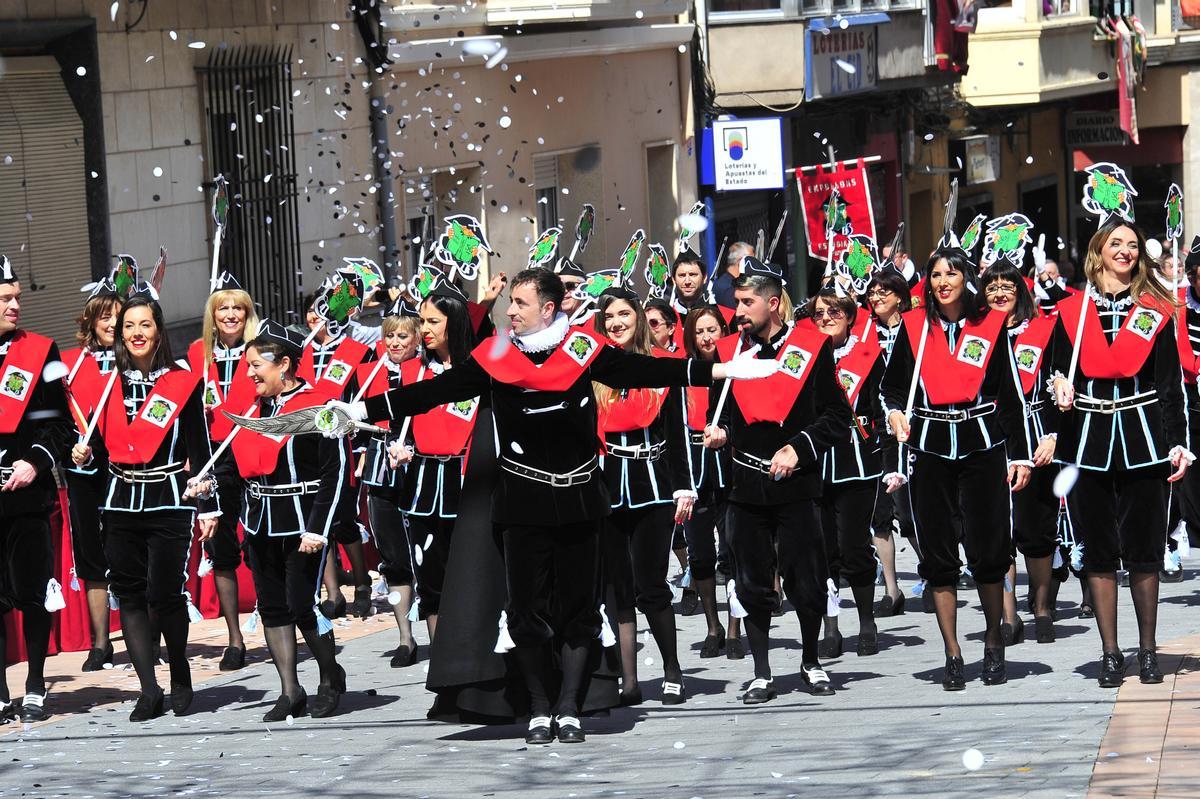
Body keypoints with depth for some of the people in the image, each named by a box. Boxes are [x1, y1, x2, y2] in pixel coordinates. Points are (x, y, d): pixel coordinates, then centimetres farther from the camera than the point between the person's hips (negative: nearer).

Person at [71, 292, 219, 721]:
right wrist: (84, 454, -3)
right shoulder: (110, 383, 9)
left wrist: (208, 505, -2)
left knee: (164, 593, -7)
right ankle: (149, 689, 1)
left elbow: (200, 448, 0)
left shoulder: (183, 382, -1)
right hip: (121, 503, 4)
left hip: (168, 501, -4)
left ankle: (181, 678, 15)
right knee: (129, 593, -1)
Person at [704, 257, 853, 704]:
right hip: (746, 487, 3)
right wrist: (718, 432, -1)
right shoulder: (729, 350, 7)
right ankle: (761, 675, 12)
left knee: (806, 583, 2)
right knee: (753, 585, 4)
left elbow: (836, 414, 0)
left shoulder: (812, 347, -2)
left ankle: (811, 662, 22)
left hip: (796, 486, -3)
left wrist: (798, 449, -11)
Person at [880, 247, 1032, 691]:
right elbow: (892, 386, 16)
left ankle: (994, 645, 18)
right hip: (929, 451, 1)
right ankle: (952, 655, 7)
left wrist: (1021, 455, 2)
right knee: (937, 555, 0)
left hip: (983, 449, -1)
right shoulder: (913, 326, 7)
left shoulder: (992, 325, 4)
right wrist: (896, 414, -5)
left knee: (988, 552, -2)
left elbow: (1012, 396, 6)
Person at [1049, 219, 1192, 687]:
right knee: (1098, 550, 3)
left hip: (1142, 437, -1)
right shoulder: (1071, 311, 7)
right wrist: (1060, 387, -7)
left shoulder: (1156, 311, 5)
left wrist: (1179, 442, -4)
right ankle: (1110, 653, 10)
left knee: (1144, 548, 1)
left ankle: (1148, 649, 12)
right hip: (1088, 440, 1)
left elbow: (1171, 384, 4)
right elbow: (1060, 369, 16)